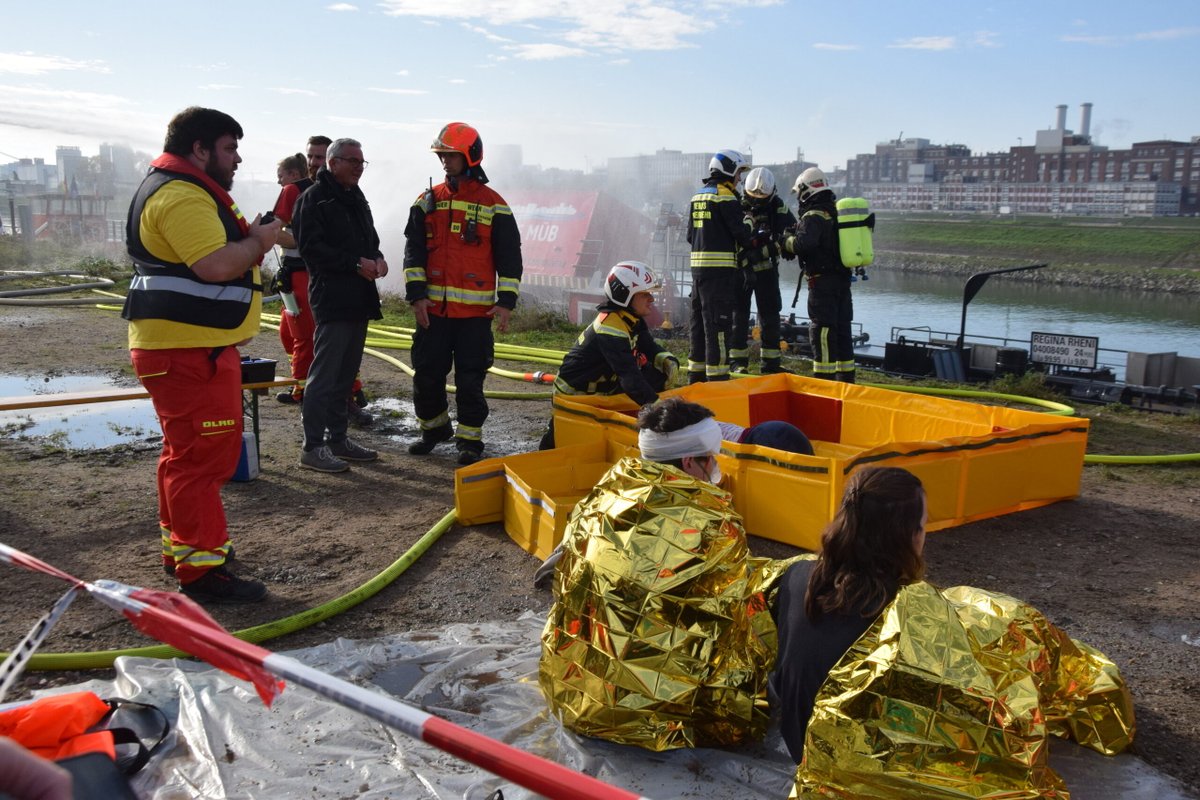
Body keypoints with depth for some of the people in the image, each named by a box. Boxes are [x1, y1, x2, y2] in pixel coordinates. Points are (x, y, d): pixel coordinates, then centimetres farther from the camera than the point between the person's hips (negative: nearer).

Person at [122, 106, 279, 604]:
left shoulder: (190, 191, 20)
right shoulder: (181, 196, -17)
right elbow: (216, 265, -28)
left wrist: (249, 237, 12)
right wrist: (258, 241, -12)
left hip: (200, 346, 12)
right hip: (187, 351, -12)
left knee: (189, 452, 20)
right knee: (201, 456, -9)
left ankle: (180, 546, 33)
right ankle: (201, 569, -5)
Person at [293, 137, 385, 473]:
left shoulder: (356, 199, 20)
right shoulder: (315, 198, -7)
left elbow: (369, 239, 26)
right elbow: (311, 247, -16)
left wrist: (377, 258, 3)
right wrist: (356, 263, -20)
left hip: (359, 300, 9)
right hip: (331, 299, -9)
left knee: (346, 374, 14)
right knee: (324, 374, -7)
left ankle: (337, 438, 23)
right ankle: (313, 447, -2)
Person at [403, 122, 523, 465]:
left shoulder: (493, 205, 2)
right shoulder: (428, 202, 8)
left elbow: (510, 257, 1)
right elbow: (413, 252, 5)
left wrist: (506, 301, -7)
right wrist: (417, 294, -6)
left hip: (475, 310, -3)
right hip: (432, 308, 3)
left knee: (471, 378, 2)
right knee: (427, 373, 8)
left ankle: (470, 438, 14)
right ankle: (433, 427, 29)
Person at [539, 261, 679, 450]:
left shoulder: (632, 320, -2)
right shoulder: (610, 327, -29)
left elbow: (652, 349, 3)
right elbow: (629, 374, -38)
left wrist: (668, 361, -20)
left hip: (603, 387, 9)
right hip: (573, 396, -9)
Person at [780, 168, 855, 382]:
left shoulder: (814, 216, -14)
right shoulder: (838, 211, 14)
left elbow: (803, 243, -29)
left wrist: (785, 242, -10)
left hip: (823, 280, -9)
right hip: (843, 278, 9)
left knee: (822, 330, -5)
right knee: (842, 328, 13)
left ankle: (824, 378, -4)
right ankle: (846, 378, 20)